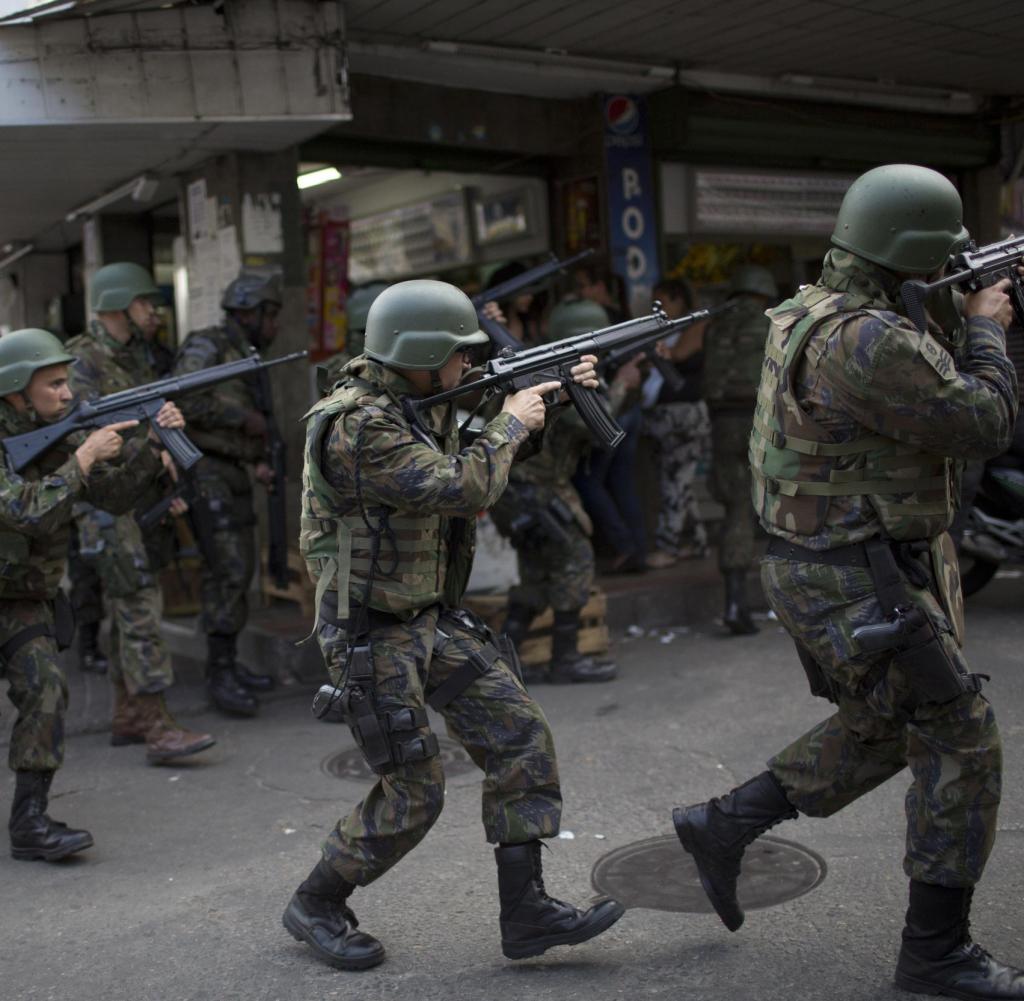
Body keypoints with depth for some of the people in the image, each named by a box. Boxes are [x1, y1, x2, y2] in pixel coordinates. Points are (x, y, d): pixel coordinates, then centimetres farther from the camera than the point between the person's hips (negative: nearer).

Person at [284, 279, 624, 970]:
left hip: (436, 621, 9)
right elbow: (462, 488, -29)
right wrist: (511, 423, -12)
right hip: (372, 634, -9)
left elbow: (496, 463, 21)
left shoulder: (420, 404, 6)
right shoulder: (356, 427, -23)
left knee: (522, 737, 1)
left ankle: (526, 911, 8)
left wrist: (556, 398, 11)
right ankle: (316, 905, 20)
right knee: (413, 794, -3)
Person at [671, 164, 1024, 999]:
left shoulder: (810, 313, 9)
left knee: (882, 729, 24)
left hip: (819, 571, 10)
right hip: (859, 588, -10)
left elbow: (929, 383, 23)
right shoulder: (869, 342, -24)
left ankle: (725, 827, 29)